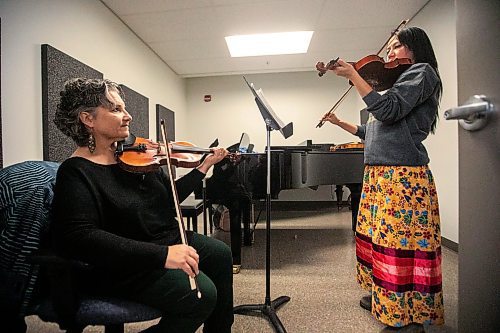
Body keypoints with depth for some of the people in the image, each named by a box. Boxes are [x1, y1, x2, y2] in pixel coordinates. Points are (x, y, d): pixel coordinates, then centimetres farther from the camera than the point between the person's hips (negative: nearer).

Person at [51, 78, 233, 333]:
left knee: (220, 254, 6)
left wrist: (205, 165, 4)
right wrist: (161, 254, -37)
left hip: (167, 240, 8)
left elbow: (170, 197, 9)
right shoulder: (75, 172, -16)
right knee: (202, 294, -20)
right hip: (121, 266, -7)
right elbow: (79, 239, -29)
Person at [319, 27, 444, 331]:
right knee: (379, 239, 16)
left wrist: (352, 75, -13)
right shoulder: (396, 83, 26)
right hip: (378, 173, 10)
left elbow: (388, 110, -19)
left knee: (402, 246, -5)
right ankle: (384, 300, 33)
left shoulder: (422, 71, -1)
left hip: (403, 176, -10)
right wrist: (339, 122, 26)